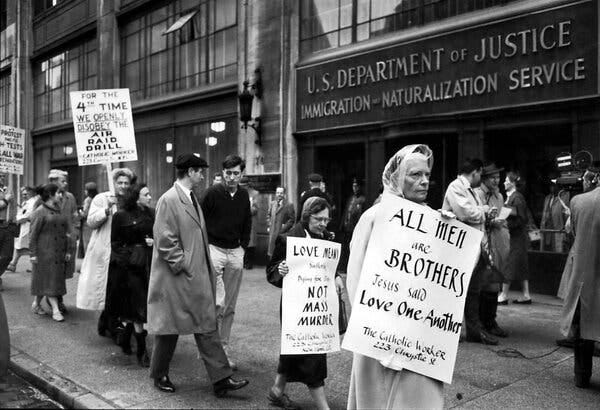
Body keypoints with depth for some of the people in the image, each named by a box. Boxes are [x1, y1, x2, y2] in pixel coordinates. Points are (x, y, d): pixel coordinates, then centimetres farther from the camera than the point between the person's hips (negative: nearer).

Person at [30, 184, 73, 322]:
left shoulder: (59, 211, 12)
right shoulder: (40, 212, -8)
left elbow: (66, 232, 14)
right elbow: (33, 234, -9)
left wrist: (68, 250, 10)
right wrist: (33, 253, -12)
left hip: (59, 252, 7)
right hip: (44, 252, -7)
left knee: (57, 279, 10)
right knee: (49, 280, -5)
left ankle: (36, 304, 25)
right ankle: (55, 310, -6)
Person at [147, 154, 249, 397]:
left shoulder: (192, 199, 14)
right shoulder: (169, 200, -15)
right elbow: (165, 240, -19)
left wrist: (207, 271, 14)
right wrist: (183, 266, -17)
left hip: (198, 278, 8)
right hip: (177, 277, -8)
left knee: (207, 326, 6)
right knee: (169, 328, 8)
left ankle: (221, 379, 9)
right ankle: (159, 375, 28)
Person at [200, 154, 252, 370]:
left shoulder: (244, 196, 8)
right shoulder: (212, 193, -7)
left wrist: (243, 246, 10)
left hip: (235, 253, 5)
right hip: (214, 249, -5)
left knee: (230, 306, 8)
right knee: (218, 303, -14)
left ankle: (224, 350, 18)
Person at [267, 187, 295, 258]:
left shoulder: (289, 205, -5)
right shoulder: (272, 203, 12)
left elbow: (292, 219, -5)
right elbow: (268, 215, 24)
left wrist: (285, 226, -12)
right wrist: (269, 223, 12)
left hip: (282, 233, -5)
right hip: (272, 232, 5)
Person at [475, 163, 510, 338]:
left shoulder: (499, 196, 20)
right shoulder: (476, 194, -5)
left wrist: (506, 239, 16)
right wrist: (491, 221, -18)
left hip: (499, 245, 8)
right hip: (484, 243, -7)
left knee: (494, 284, 8)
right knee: (488, 285, -8)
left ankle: (490, 321, 15)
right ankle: (487, 323, -1)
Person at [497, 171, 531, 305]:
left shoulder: (517, 198, -15)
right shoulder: (510, 197, 12)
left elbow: (522, 219, -18)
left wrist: (507, 223, -22)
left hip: (516, 236, -9)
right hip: (515, 236, 9)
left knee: (509, 264, -5)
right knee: (521, 265, 10)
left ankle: (504, 295, 1)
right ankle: (525, 295, 16)